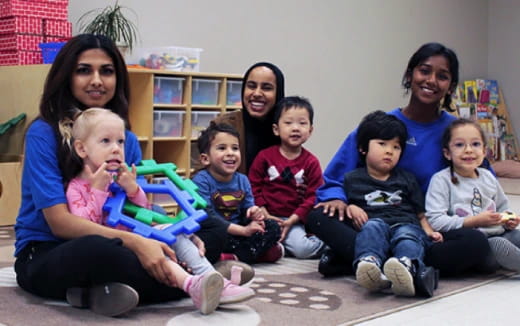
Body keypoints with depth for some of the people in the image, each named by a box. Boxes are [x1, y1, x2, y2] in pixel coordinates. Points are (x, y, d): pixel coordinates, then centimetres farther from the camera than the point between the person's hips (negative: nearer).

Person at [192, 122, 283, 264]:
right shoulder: (201, 181, -14)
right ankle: (257, 251, -22)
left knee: (273, 227, -7)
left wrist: (254, 213, -18)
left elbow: (247, 210, 10)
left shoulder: (242, 180, 6)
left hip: (237, 233, 7)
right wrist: (244, 230, -22)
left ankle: (233, 258, -22)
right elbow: (208, 218, -21)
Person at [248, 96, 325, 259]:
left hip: (296, 219, 1)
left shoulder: (311, 162, 4)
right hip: (270, 217, 0)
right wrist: (263, 213, -7)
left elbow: (314, 195, -1)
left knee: (303, 249, -22)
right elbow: (253, 185, 4)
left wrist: (293, 219, -11)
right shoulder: (265, 156, 3)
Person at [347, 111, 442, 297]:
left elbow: (420, 214, 23)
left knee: (407, 235, -34)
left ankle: (406, 268, -69)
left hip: (406, 224, 1)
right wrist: (350, 208, -3)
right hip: (374, 224, 0)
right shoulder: (352, 179, 22)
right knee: (373, 226, -35)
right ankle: (370, 263, -65)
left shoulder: (406, 179, 27)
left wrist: (430, 232, 4)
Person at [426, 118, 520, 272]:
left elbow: (502, 207, 28)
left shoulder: (487, 177, 16)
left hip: (497, 234, 7)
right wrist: (475, 221, -17)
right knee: (497, 244, -30)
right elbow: (435, 221, -15)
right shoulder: (441, 180, -4)